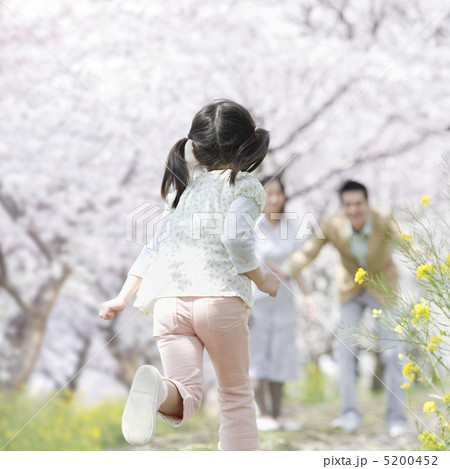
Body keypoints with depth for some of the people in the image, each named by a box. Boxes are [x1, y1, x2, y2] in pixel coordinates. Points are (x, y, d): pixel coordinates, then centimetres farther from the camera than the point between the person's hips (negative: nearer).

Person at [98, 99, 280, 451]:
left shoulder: (183, 188, 24)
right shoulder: (243, 185, 6)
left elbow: (155, 248, 21)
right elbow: (235, 238, -11)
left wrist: (123, 299, 24)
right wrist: (262, 279, 4)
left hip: (169, 299, 4)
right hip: (221, 296, -4)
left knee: (186, 395, -9)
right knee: (237, 393, 13)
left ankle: (156, 391, -42)